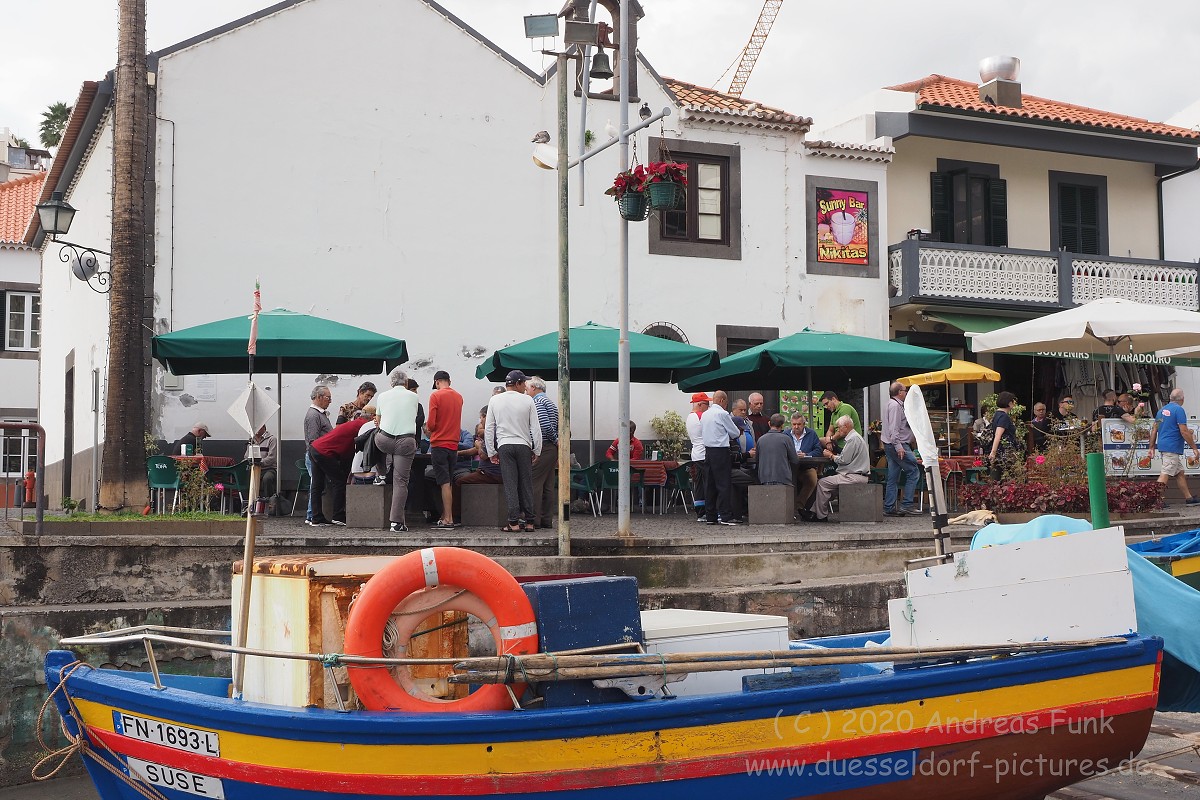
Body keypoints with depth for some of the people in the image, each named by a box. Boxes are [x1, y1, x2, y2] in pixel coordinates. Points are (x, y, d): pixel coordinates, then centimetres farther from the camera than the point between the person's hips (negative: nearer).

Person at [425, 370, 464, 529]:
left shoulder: (436, 396, -10)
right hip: (454, 444, 6)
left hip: (439, 444, -5)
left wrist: (428, 427, 8)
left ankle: (448, 520, -8)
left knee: (444, 483, -6)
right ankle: (445, 516, 14)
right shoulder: (458, 397, 8)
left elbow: (431, 424, -13)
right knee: (448, 482, 13)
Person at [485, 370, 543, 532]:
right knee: (526, 484, 5)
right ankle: (529, 522, 7)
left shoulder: (495, 400, 4)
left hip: (504, 446, 0)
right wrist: (536, 451, 10)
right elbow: (536, 428, 1)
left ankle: (514, 522, -5)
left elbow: (488, 428, 5)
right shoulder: (527, 400, 0)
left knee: (510, 484, -1)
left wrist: (491, 452, 11)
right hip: (524, 446, 0)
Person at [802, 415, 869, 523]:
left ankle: (821, 516, -4)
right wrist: (833, 454, 7)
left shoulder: (853, 438, -14)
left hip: (854, 476, -11)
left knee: (822, 483, -11)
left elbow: (844, 460, -18)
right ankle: (814, 511, 9)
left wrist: (831, 455, -1)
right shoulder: (853, 437, 20)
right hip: (856, 475, 11)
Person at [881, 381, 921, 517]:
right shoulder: (895, 406, -13)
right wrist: (898, 446, -24)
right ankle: (906, 505, -10)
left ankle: (889, 507, 9)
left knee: (893, 478, 9)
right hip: (898, 445, -11)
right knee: (913, 472, -8)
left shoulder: (891, 404, 20)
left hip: (890, 446, 11)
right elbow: (894, 428, -21)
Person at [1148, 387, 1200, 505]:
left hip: (1163, 445, 9)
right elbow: (1184, 431, -15)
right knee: (1165, 473, -10)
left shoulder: (1162, 410, 14)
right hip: (1172, 447, -9)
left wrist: (1151, 447, 18)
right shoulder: (1179, 409, -11)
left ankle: (1188, 498, 22)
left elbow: (1154, 430, 15)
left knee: (1180, 473, 15)